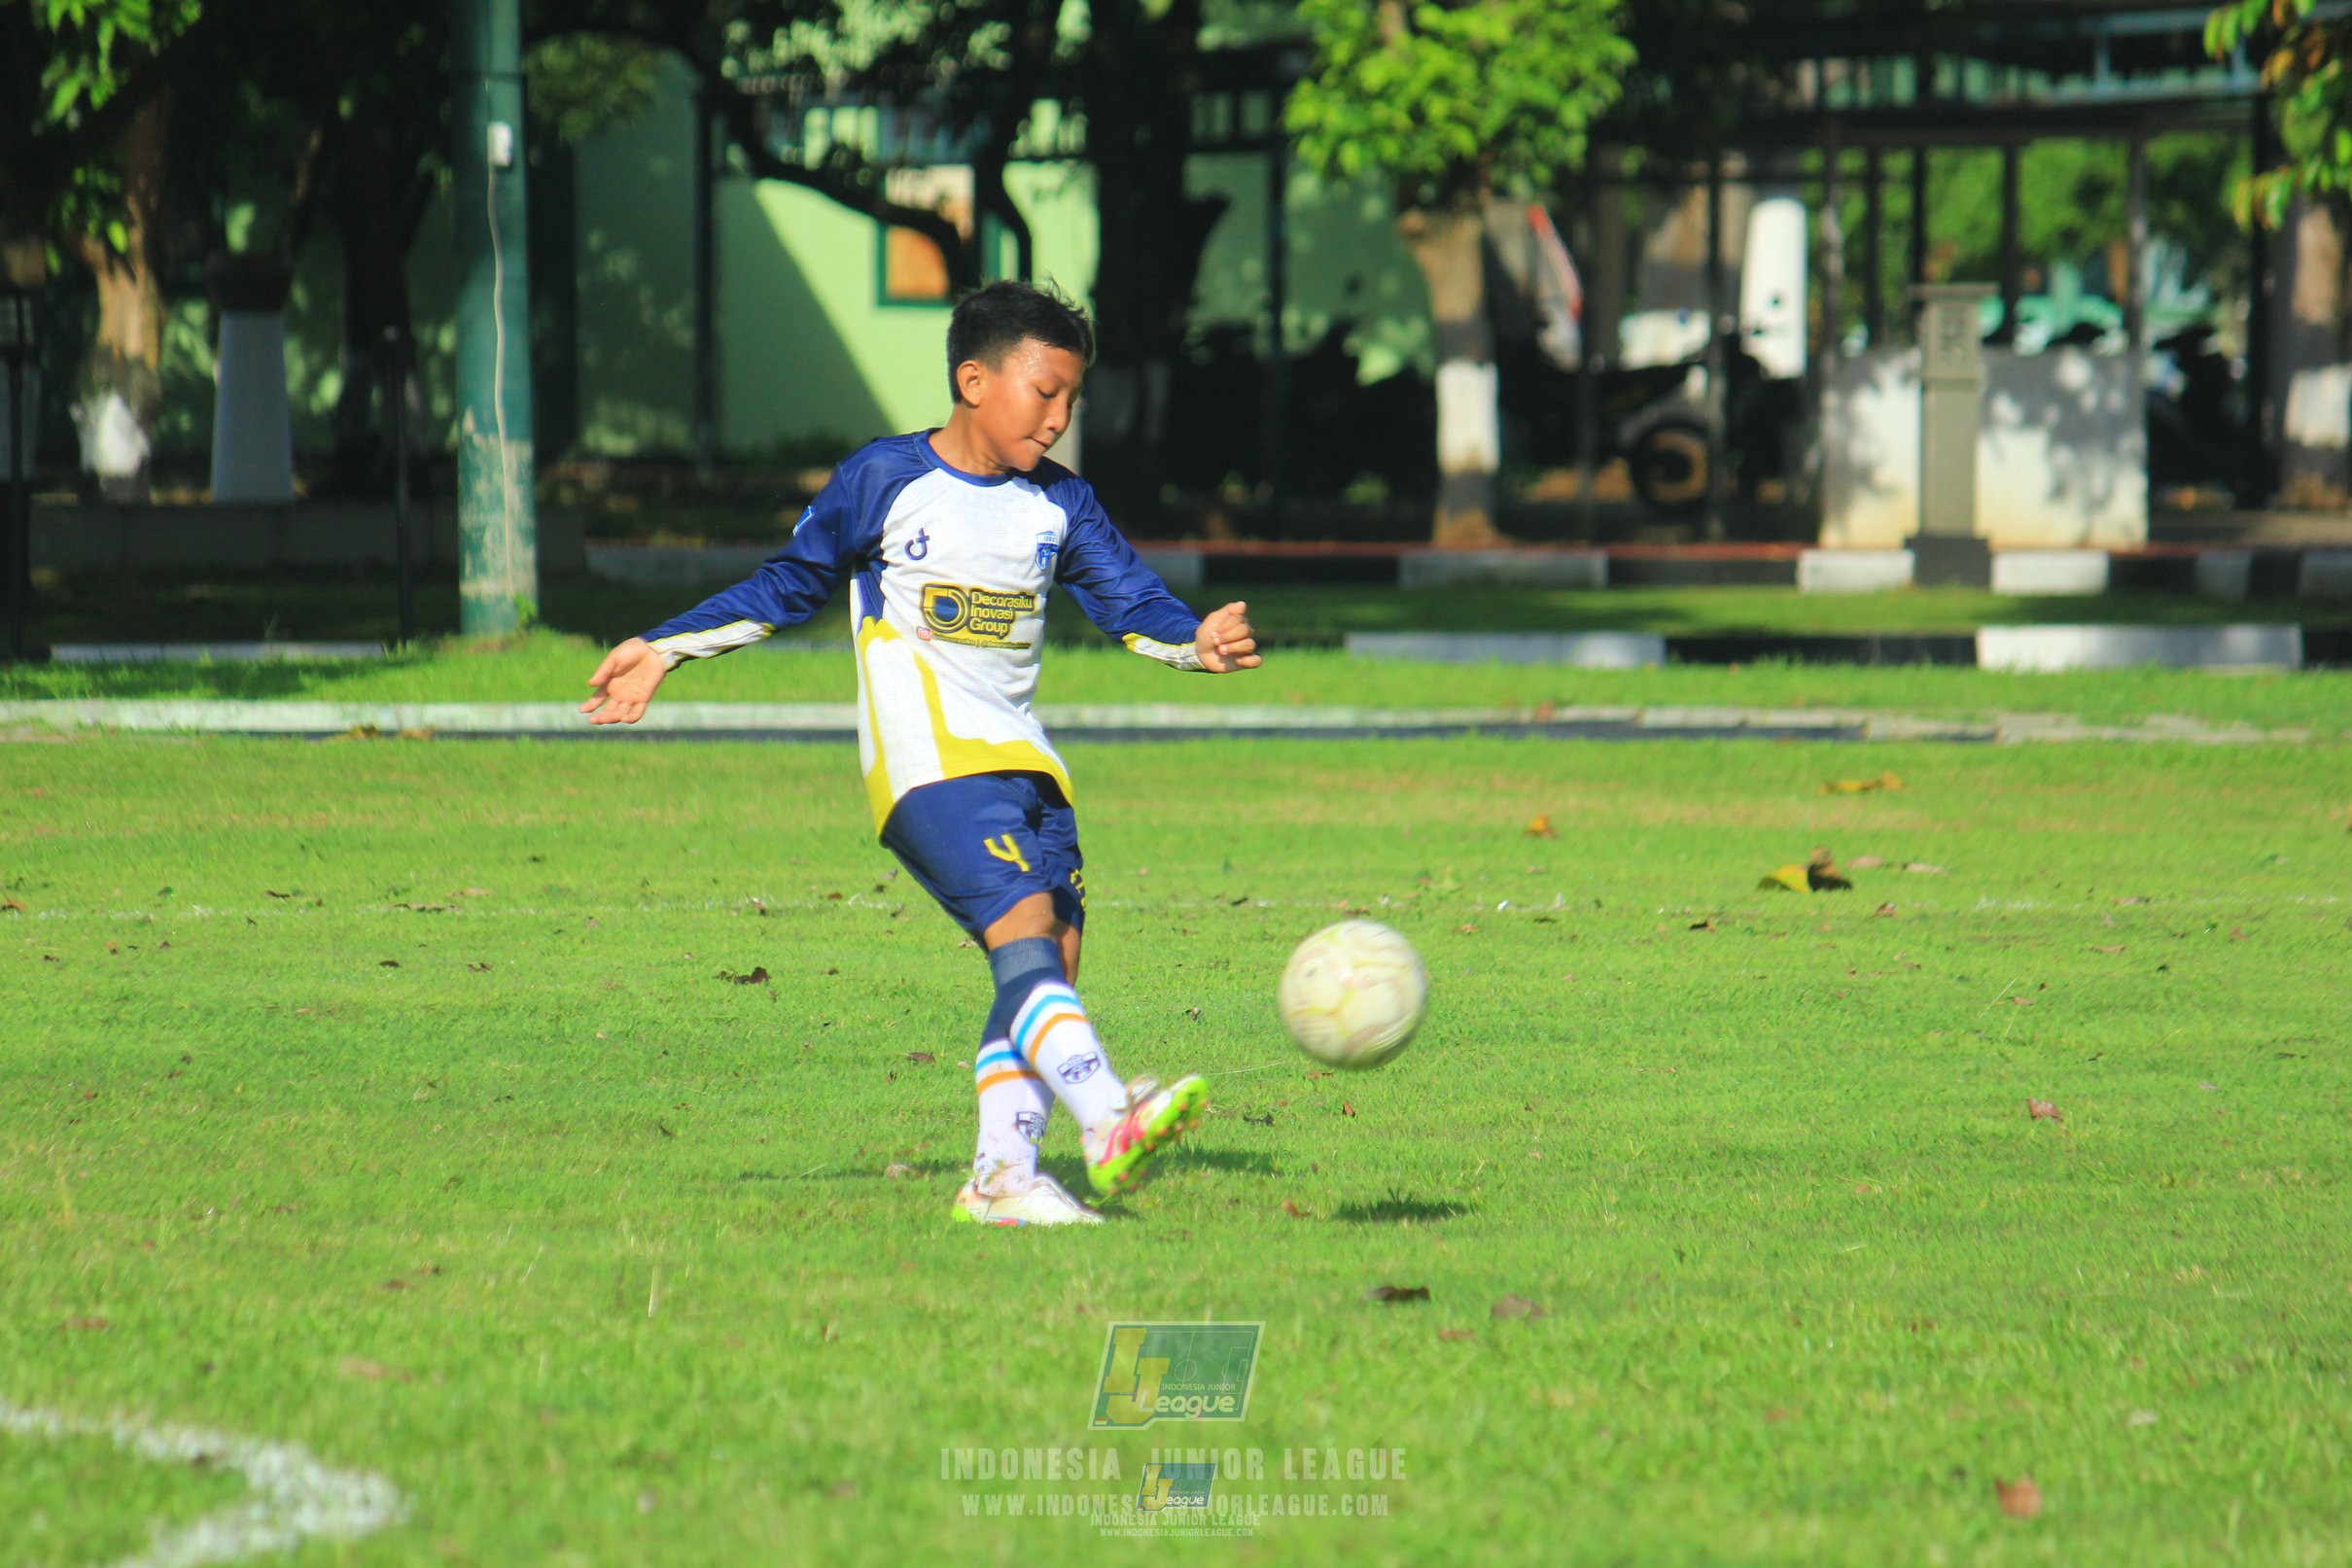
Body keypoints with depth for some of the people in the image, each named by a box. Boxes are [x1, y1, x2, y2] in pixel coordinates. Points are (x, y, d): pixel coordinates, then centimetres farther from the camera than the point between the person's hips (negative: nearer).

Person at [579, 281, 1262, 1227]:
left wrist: (1200, 642, -13)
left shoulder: (1059, 504, 11)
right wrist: (664, 650, 10)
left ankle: (1001, 1176, -2)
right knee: (1024, 931, -24)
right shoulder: (883, 481, -1)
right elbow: (789, 586, 10)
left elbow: (1130, 602, 9)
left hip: (1023, 760, 6)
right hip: (926, 761, -6)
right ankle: (1109, 1123, -39)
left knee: (1050, 965, -4)